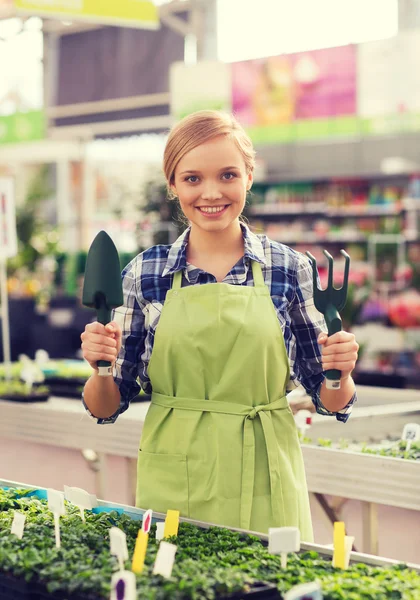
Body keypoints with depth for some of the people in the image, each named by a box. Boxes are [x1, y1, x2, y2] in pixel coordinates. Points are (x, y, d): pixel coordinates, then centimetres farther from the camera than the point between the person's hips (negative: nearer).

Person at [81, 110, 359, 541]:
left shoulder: (288, 269, -1)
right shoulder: (144, 274, 0)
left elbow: (329, 400, 5)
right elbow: (107, 406, 3)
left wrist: (341, 373, -15)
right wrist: (100, 369, -16)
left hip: (263, 488, 0)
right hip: (171, 488, 1)